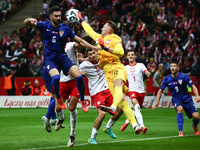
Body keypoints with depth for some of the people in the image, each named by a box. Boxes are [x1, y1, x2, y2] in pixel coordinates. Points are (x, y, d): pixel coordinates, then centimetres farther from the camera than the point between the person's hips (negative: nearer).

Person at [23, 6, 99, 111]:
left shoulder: (65, 28, 3)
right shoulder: (45, 26, -1)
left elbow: (79, 41, 11)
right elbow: (26, 22, -6)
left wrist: (93, 47, 0)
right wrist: (30, 20, -30)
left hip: (63, 58, 2)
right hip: (50, 58, -2)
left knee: (79, 77, -14)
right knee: (56, 77, -32)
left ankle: (82, 100, 10)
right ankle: (58, 98, -2)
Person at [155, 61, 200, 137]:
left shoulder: (184, 76, -11)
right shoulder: (166, 79, -7)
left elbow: (193, 87, -7)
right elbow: (160, 90, 4)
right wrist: (157, 101, -7)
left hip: (186, 98, 0)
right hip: (176, 99, 0)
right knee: (179, 109, -35)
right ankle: (180, 131, -28)